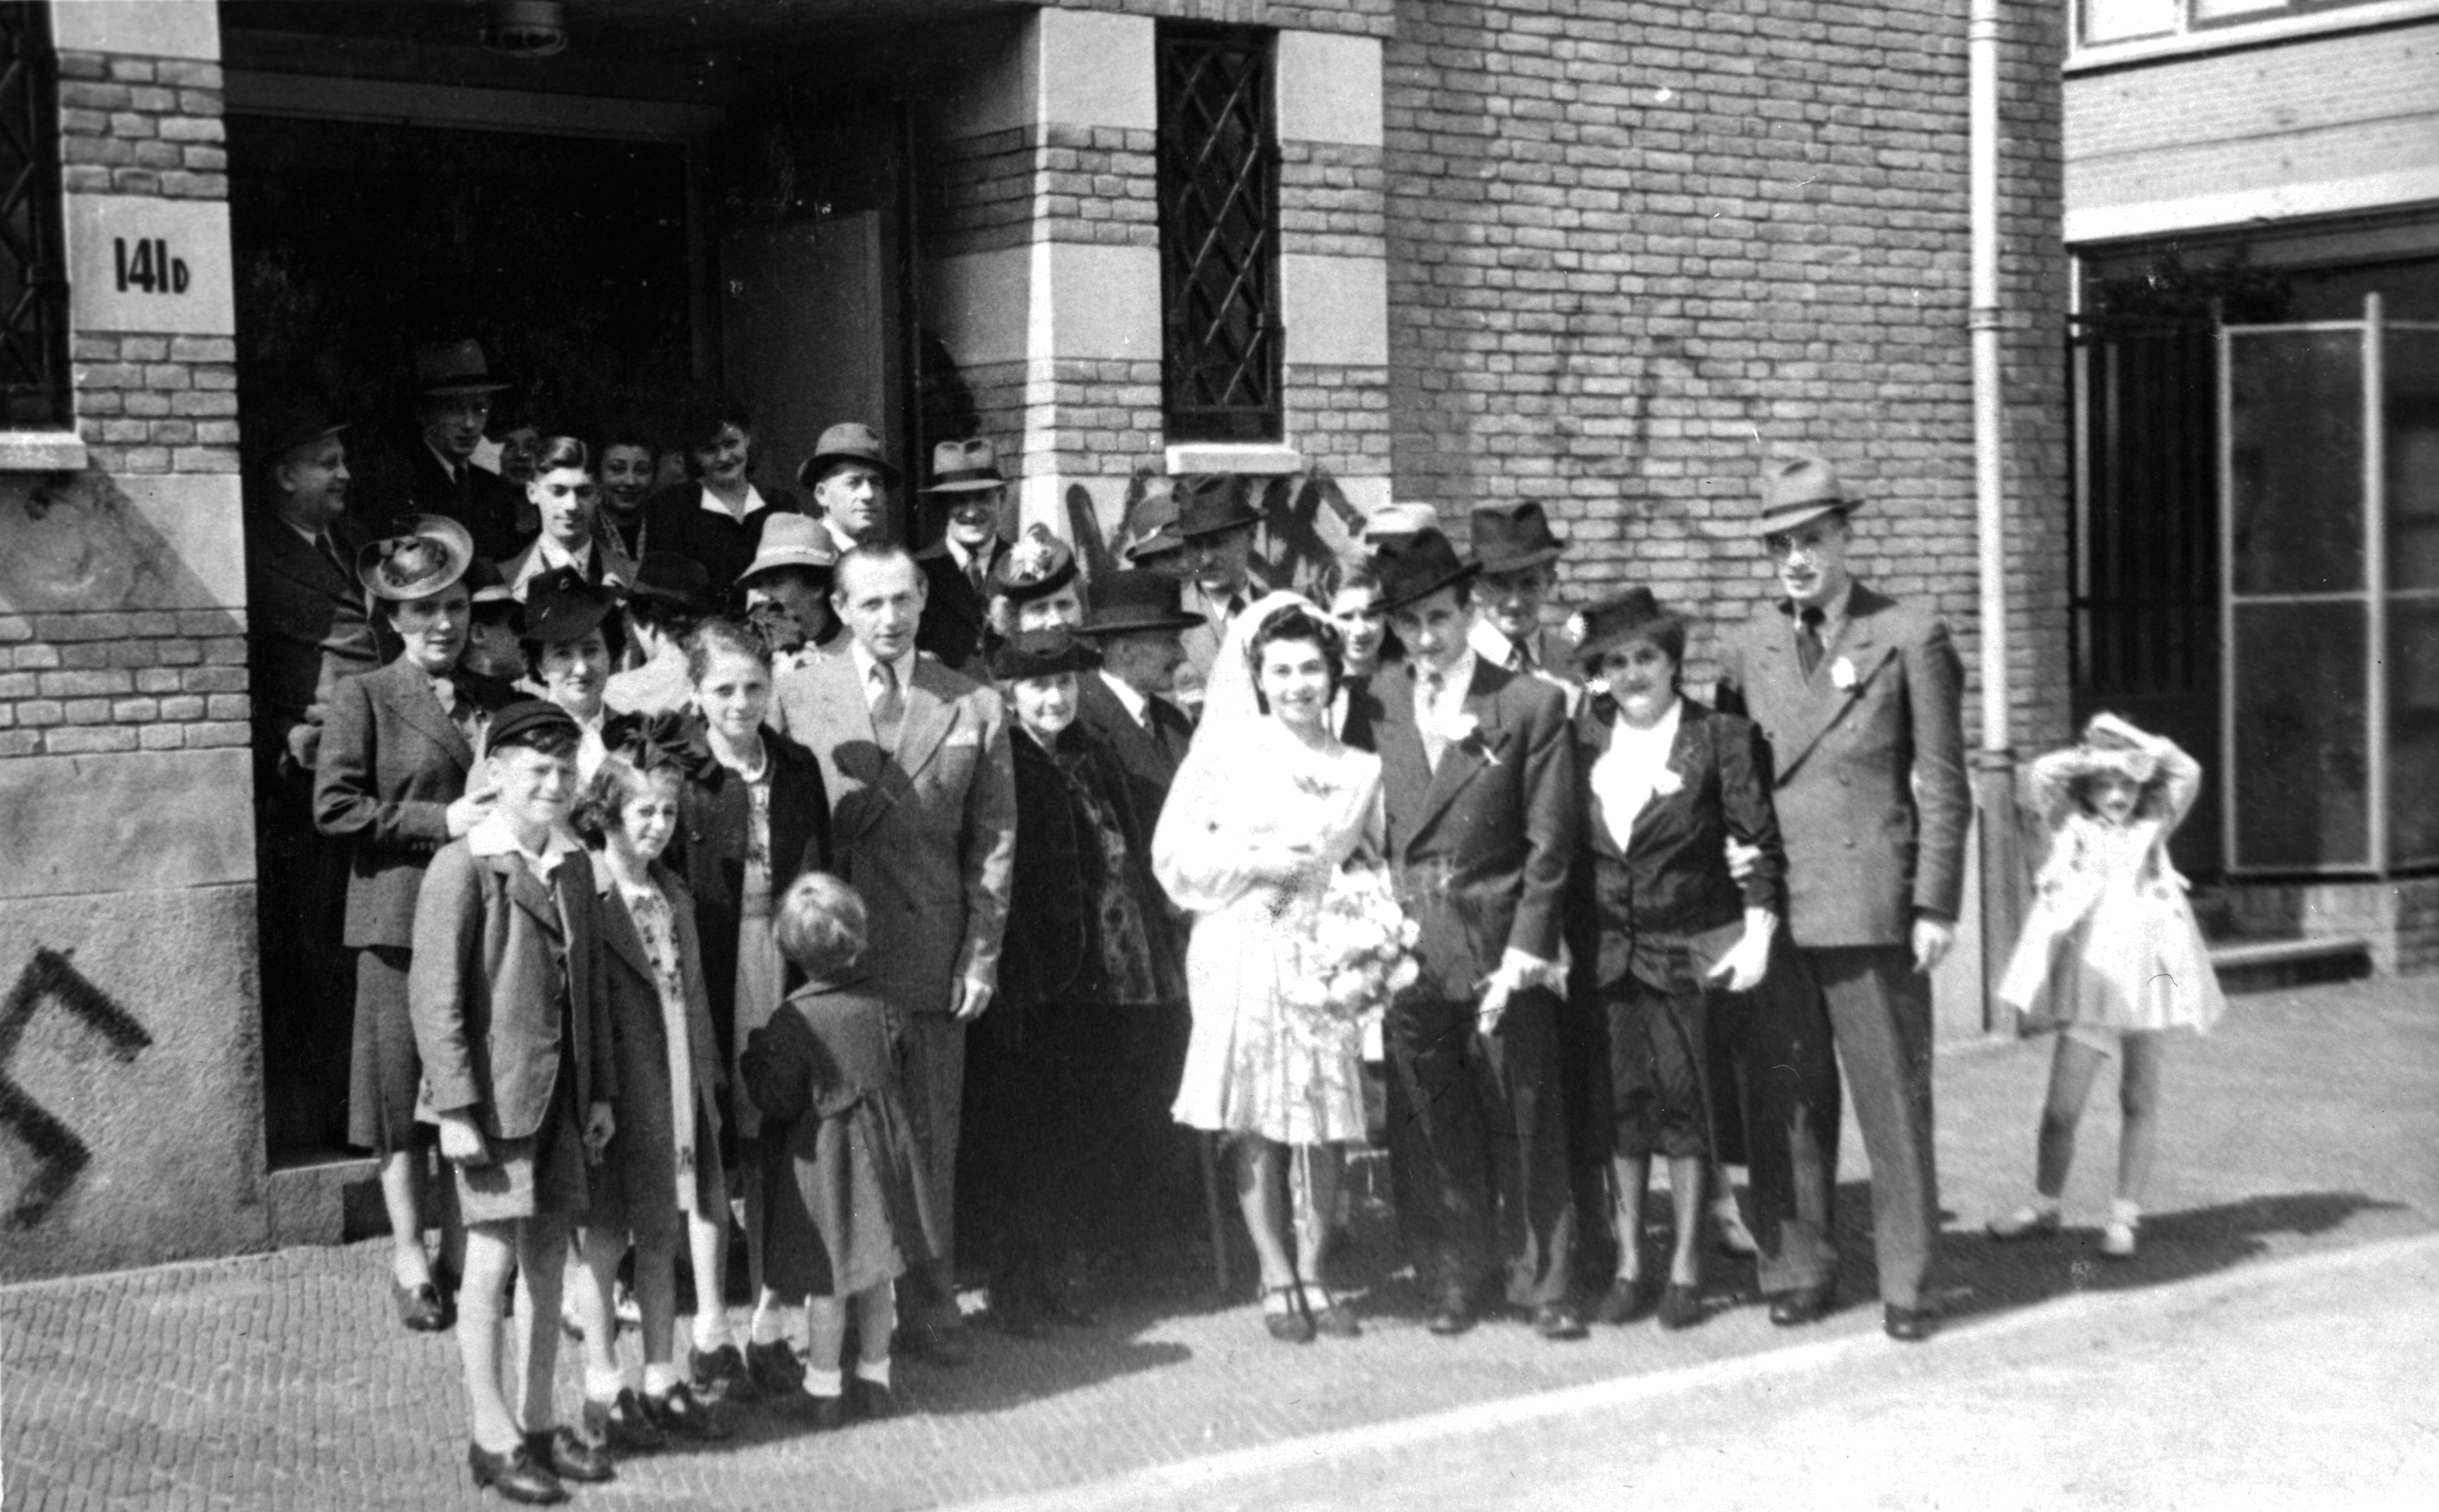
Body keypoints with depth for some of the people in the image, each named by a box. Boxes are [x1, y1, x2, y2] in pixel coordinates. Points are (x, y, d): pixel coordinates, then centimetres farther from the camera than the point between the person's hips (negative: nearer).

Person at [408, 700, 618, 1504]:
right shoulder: (463, 868, -12)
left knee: (547, 1258, 12)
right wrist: (456, 1109, -17)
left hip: (561, 1097, 7)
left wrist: (600, 1091, 12)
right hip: (493, 1097, -6)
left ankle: (539, 1421, 22)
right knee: (493, 1261, -1)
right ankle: (491, 1436, 9)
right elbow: (434, 995, -14)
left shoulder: (574, 866, 9)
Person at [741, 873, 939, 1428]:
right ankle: (875, 1377, 25)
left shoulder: (794, 1020, -18)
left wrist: (755, 1059, 0)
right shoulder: (879, 1006, -5)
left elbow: (779, 1101, -16)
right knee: (877, 1273, 14)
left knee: (827, 1278, 5)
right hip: (881, 1152, 4)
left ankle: (824, 1388, 15)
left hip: (819, 1159, -4)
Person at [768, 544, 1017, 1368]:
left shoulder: (975, 707, 6)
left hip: (930, 952, 1)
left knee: (928, 1135, 6)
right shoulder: (796, 696, 3)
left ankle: (935, 1295, 16)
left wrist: (981, 955, 1)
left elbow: (992, 840, 6)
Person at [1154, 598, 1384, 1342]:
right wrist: (1256, 862, -10)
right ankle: (1277, 1277, 9)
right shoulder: (1225, 753, 3)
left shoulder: (1361, 770, 10)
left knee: (1327, 1127, 1)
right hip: (1245, 953, -2)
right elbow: (1174, 853, 0)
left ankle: (1314, 1271, 14)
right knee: (1258, 1127, -1)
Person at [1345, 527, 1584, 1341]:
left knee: (1526, 1128, 4)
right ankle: (1453, 1280, 18)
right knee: (1428, 1130, 5)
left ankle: (1544, 1285, 15)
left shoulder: (1532, 705, -2)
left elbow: (1549, 841, -3)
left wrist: (1526, 952, -9)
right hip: (1405, 950, 2)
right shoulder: (1372, 707, 6)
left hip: (1503, 952, -2)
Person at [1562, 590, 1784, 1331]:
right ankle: (1628, 1263, 15)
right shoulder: (1584, 739, 6)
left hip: (1689, 950, -3)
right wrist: (1564, 940, 2)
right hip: (1604, 954, 3)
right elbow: (1561, 847, 9)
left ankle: (1685, 1266, 8)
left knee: (1683, 1097, -2)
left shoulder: (1720, 738, -3)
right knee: (1621, 1101, 6)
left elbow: (1760, 844, -3)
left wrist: (1758, 933, -10)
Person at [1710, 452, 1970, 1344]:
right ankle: (1797, 1268, 16)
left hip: (1871, 903, -3)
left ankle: (1906, 1285, 9)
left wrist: (1935, 904, -6)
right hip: (1767, 905, 3)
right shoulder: (1745, 648, 12)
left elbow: (1943, 785, 1)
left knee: (1893, 1099, 1)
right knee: (1782, 1101, 5)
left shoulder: (1910, 638, 3)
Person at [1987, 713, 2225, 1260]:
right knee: (2062, 1107, -2)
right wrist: (2094, 757, 5)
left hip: (2147, 977, 2)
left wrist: (2136, 742, 1)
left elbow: (2187, 774, 1)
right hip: (2089, 980, -2)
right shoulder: (2072, 829, 7)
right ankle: (2044, 1204, 15)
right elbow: (2045, 773, -5)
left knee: (2140, 1102, 5)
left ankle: (2124, 1216, 12)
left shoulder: (2152, 830, 11)